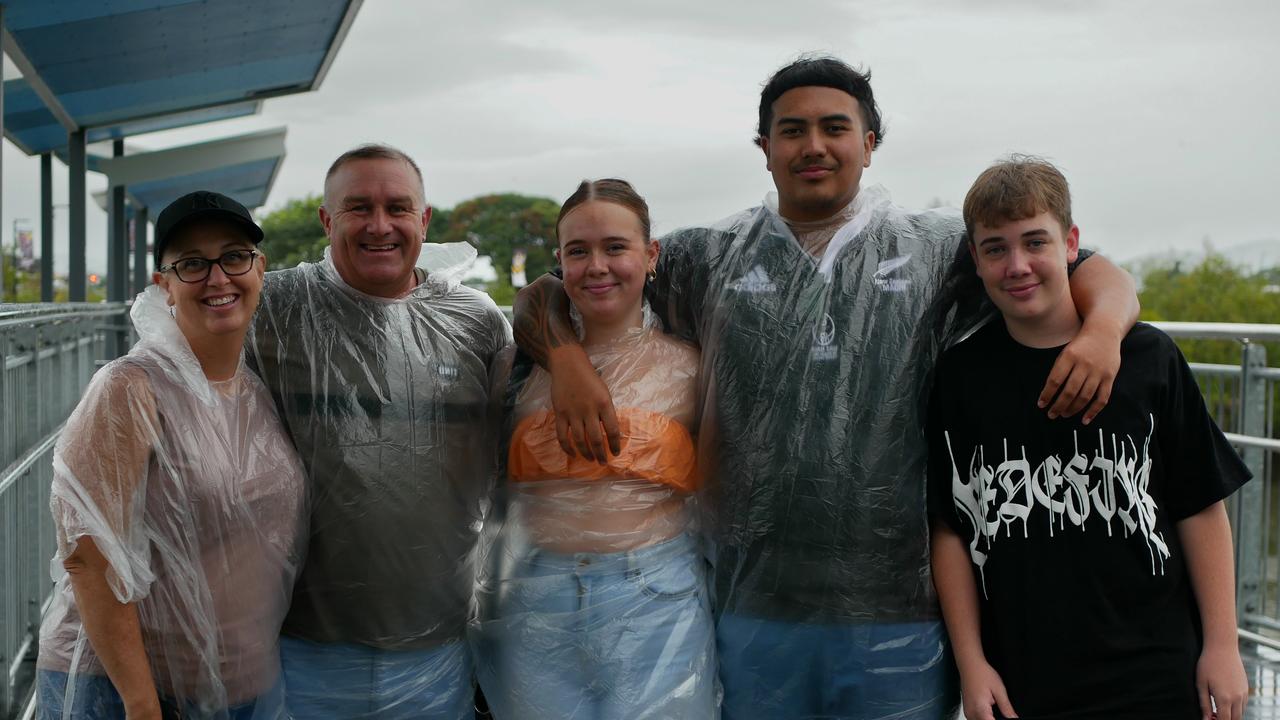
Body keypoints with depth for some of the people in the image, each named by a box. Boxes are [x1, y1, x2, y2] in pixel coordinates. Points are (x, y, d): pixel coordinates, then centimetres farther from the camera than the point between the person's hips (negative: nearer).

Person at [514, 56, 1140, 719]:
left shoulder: (938, 250, 6)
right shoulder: (709, 258, 7)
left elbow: (1089, 271, 7)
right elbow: (547, 295, 11)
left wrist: (1102, 330, -16)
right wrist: (567, 359, -10)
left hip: (898, 618, 0)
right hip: (752, 613, 1)